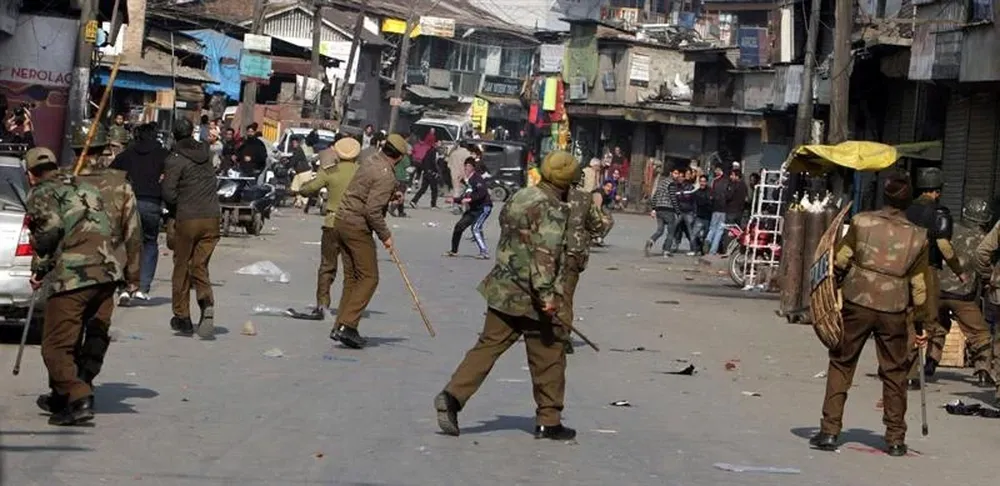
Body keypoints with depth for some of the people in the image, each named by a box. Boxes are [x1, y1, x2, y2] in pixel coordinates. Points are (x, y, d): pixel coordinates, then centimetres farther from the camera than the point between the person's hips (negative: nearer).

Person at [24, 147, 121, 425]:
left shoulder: (41, 193, 8)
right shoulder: (85, 188, 29)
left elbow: (51, 230, -8)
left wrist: (39, 269, 1)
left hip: (74, 274, -7)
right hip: (110, 269, 7)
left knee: (56, 344, -2)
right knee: (94, 338, 17)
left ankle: (78, 400, -13)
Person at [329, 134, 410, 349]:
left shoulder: (369, 162, 10)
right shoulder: (385, 176, -16)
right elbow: (373, 210, -22)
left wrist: (392, 196, 22)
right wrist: (385, 235, -12)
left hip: (341, 221, 9)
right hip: (357, 227, -9)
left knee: (351, 278, 13)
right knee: (369, 278, -3)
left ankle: (341, 327, 13)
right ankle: (346, 326, -12)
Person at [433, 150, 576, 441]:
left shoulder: (519, 198, 13)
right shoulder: (552, 208, -14)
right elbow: (545, 253, -25)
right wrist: (547, 294, -29)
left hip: (502, 290, 8)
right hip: (531, 296, -8)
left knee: (488, 346, 9)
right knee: (549, 358, 6)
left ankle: (452, 396, -6)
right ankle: (548, 421, 13)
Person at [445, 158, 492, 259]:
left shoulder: (477, 179, -14)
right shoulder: (468, 180, 13)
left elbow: (482, 193, -29)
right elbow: (465, 198, 21)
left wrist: (470, 199, -31)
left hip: (484, 207, -9)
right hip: (474, 209, 9)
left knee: (475, 228, -23)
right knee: (459, 226, 9)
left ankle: (485, 252, -22)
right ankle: (454, 251, 22)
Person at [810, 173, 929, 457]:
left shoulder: (861, 222, -3)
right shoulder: (918, 237, 0)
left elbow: (839, 262, 0)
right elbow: (919, 286, 5)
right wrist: (921, 323, 14)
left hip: (857, 304, -1)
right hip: (894, 312, 1)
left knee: (841, 364, 10)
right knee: (894, 373, 11)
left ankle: (830, 431, 6)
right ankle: (895, 438, 15)